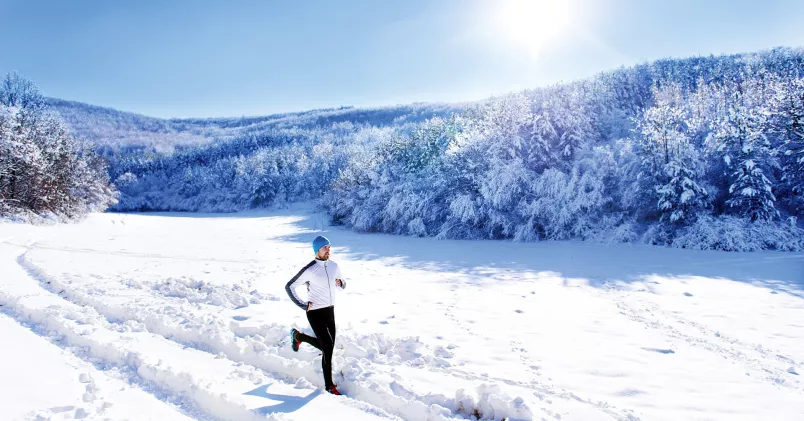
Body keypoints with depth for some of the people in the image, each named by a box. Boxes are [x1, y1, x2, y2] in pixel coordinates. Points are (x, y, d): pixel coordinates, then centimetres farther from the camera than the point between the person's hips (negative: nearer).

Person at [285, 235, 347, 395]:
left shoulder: (334, 266, 2)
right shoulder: (309, 270, -17)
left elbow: (342, 285, 17)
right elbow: (289, 287, -10)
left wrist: (340, 283, -7)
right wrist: (303, 305, -12)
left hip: (330, 311, 7)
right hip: (315, 314, -7)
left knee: (327, 346, 17)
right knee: (328, 349, -8)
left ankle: (298, 336, 41)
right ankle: (329, 385, 10)